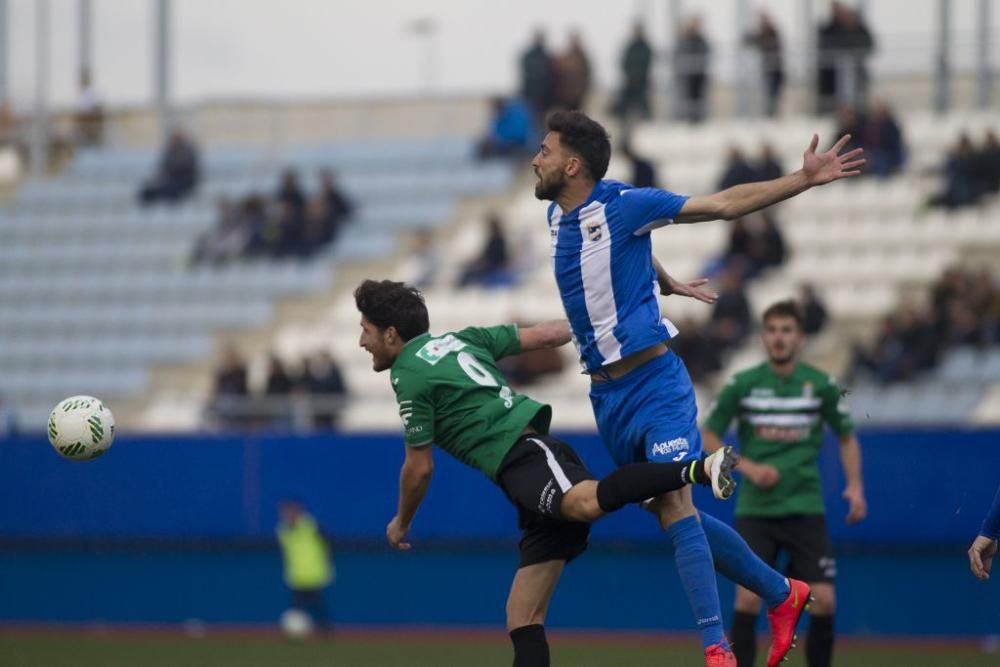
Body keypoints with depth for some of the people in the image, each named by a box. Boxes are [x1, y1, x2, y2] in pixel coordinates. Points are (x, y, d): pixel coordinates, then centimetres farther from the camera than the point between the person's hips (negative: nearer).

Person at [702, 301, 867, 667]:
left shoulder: (822, 385, 0)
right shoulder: (742, 385, -2)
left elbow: (847, 438, 13)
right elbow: (708, 437, 6)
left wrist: (855, 486, -1)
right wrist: (748, 467, -9)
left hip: (806, 509, 1)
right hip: (755, 510, -1)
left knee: (823, 601, -8)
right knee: (748, 599, -12)